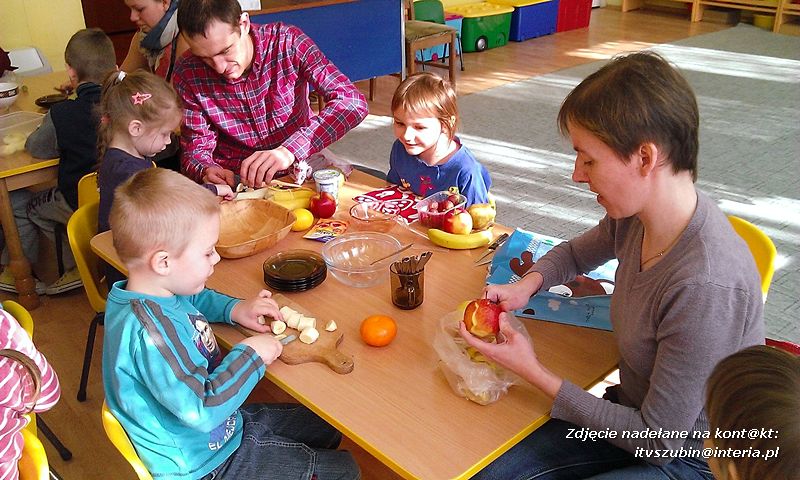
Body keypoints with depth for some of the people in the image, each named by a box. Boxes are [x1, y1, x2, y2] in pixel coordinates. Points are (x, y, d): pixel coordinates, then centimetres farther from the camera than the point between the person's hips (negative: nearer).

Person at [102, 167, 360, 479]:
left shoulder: (159, 293, -5)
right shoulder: (148, 331, -35)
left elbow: (198, 300, 20)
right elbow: (202, 410, -36)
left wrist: (233, 309, 2)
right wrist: (250, 356, -24)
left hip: (229, 425, 9)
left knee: (327, 429, 22)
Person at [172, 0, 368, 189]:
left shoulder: (287, 42, -14)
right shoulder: (188, 73, -9)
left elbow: (352, 101, -23)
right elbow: (195, 148, -2)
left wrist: (290, 151, -35)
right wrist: (206, 171, -27)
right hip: (233, 181, 0)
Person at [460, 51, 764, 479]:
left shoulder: (707, 286, -34)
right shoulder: (634, 216, -11)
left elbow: (659, 441, -23)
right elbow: (576, 253, 14)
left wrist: (534, 372, -19)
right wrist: (526, 284, -7)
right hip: (637, 413, 6)